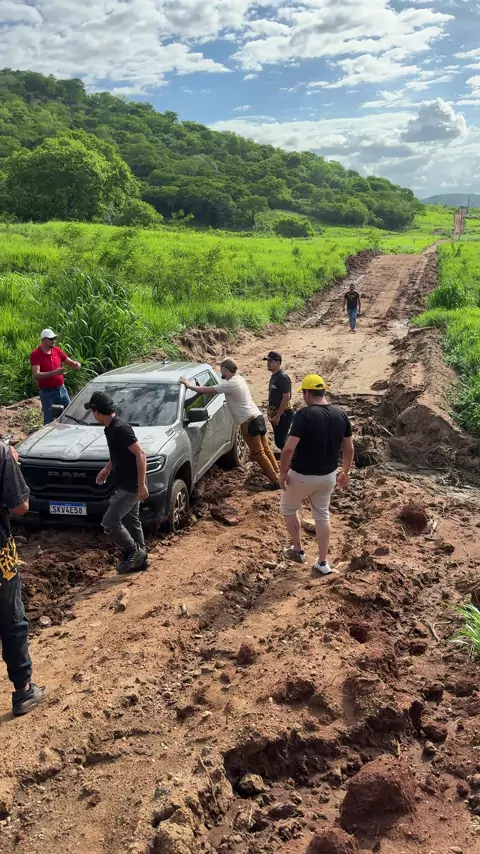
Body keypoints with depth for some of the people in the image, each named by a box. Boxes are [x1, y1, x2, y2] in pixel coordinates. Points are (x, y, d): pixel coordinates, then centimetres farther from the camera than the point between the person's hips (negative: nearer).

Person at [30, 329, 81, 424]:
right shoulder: (35, 355, -14)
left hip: (61, 389, 6)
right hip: (47, 393, -5)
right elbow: (36, 375, -25)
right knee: (49, 421, 2)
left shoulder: (57, 350, 3)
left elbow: (70, 362, 12)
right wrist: (54, 372, -37)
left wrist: (77, 364, -13)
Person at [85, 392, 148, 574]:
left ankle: (134, 552, 8)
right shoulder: (111, 428, 7)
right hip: (125, 485, 10)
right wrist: (107, 468, 21)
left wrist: (141, 485, -25)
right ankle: (139, 558, 30)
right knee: (131, 522, 18)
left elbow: (140, 454, -26)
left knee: (109, 523, -7)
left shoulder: (120, 429, -24)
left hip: (131, 486, -10)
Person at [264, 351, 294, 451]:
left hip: (283, 414, -10)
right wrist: (271, 411, 18)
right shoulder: (273, 376, 11)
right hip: (276, 413, 10)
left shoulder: (283, 377, -19)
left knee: (280, 440, -10)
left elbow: (286, 397, -24)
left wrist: (277, 416, -23)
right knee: (280, 439, 15)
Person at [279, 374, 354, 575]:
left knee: (288, 508, 22)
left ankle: (297, 550, 31)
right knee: (322, 515, 21)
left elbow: (289, 448, -27)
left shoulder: (304, 414, -22)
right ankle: (323, 563, 24)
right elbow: (349, 448, 4)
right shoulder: (340, 414, -3)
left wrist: (283, 472, -13)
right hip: (328, 476, 5)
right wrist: (345, 472, 17)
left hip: (302, 476, -5)